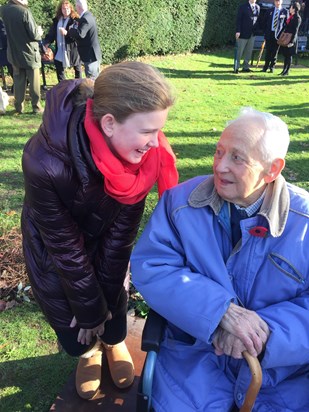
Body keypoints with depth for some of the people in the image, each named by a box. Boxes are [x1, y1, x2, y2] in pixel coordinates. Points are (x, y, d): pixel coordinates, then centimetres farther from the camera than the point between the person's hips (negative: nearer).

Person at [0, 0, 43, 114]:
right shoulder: (24, 11, -20)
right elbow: (34, 35, -18)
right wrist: (39, 31, 5)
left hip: (14, 53, 6)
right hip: (29, 53, -6)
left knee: (18, 81, 13)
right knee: (34, 82, 5)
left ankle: (19, 107, 17)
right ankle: (36, 107, 10)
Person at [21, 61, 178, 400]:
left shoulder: (144, 151, -28)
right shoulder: (45, 162, -39)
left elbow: (122, 228, -17)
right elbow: (65, 246, -26)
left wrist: (104, 299, -10)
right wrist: (89, 309, -13)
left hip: (104, 237, 3)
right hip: (52, 247, -2)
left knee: (114, 301, 12)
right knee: (68, 317, 11)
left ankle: (114, 342, 49)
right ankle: (87, 351, 47)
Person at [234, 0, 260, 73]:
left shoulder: (258, 7, 11)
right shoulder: (242, 7, -4)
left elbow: (258, 19, 13)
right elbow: (238, 20, -8)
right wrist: (238, 31, -16)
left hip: (252, 33, 5)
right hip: (243, 33, -5)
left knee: (249, 51, 7)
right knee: (239, 51, 0)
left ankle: (245, 67, 15)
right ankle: (236, 67, 8)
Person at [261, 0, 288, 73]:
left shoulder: (285, 11, 3)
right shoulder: (270, 11, 9)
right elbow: (265, 22, 9)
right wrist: (265, 33, 2)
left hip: (278, 34, -1)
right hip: (269, 33, 1)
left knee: (275, 52, 3)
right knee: (268, 51, 3)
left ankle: (272, 67, 11)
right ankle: (266, 66, 12)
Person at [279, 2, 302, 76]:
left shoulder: (297, 18, -10)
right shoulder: (290, 17, 14)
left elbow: (295, 30, -15)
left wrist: (292, 41, -20)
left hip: (291, 39, -8)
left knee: (289, 55, -2)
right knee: (286, 55, 11)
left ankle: (287, 71, 3)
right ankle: (284, 70, 17)